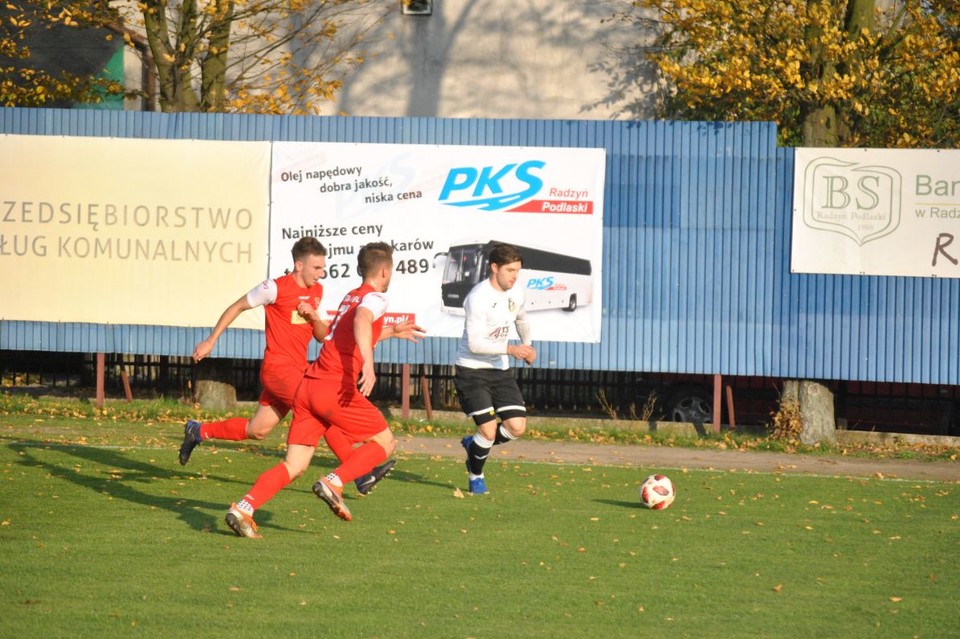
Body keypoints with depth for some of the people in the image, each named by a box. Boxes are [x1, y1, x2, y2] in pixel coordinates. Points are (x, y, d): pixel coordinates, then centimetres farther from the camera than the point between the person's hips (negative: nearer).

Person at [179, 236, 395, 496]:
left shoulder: (316, 291, 11)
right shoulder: (276, 288, -11)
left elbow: (322, 336, 14)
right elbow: (236, 308, -1)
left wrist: (314, 317, -8)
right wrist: (210, 341, 2)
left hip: (297, 370, 8)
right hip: (278, 367, -8)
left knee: (257, 430, 13)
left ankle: (198, 431, 32)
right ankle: (361, 476, -20)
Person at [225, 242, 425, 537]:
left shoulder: (352, 296, 25)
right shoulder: (375, 297, -1)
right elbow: (361, 321, -25)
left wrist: (391, 332, 52)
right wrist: (369, 365, -36)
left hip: (308, 386, 8)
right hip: (336, 388, -8)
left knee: (294, 466, 5)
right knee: (384, 441, 8)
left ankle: (243, 508, -12)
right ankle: (333, 483, -11)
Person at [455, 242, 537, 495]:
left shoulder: (515, 294, 2)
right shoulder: (478, 298, -21)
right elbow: (475, 344, -25)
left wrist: (527, 345, 18)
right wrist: (510, 349, -28)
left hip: (500, 370, 7)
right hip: (472, 370, -7)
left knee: (517, 426, -4)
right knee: (489, 430, -12)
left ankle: (474, 444, 25)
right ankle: (475, 476, 16)